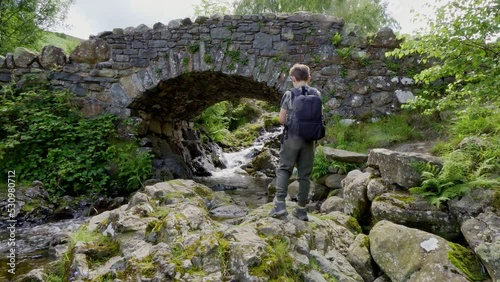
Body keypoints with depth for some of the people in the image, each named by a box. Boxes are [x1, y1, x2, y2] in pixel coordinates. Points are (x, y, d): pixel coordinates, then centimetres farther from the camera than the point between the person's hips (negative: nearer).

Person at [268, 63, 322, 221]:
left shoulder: (289, 94, -4)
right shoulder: (316, 94, 5)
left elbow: (281, 119, -3)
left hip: (292, 137, -3)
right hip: (309, 139, 3)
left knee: (284, 169, 5)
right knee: (305, 174, 7)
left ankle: (280, 204, -8)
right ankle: (301, 209, 13)